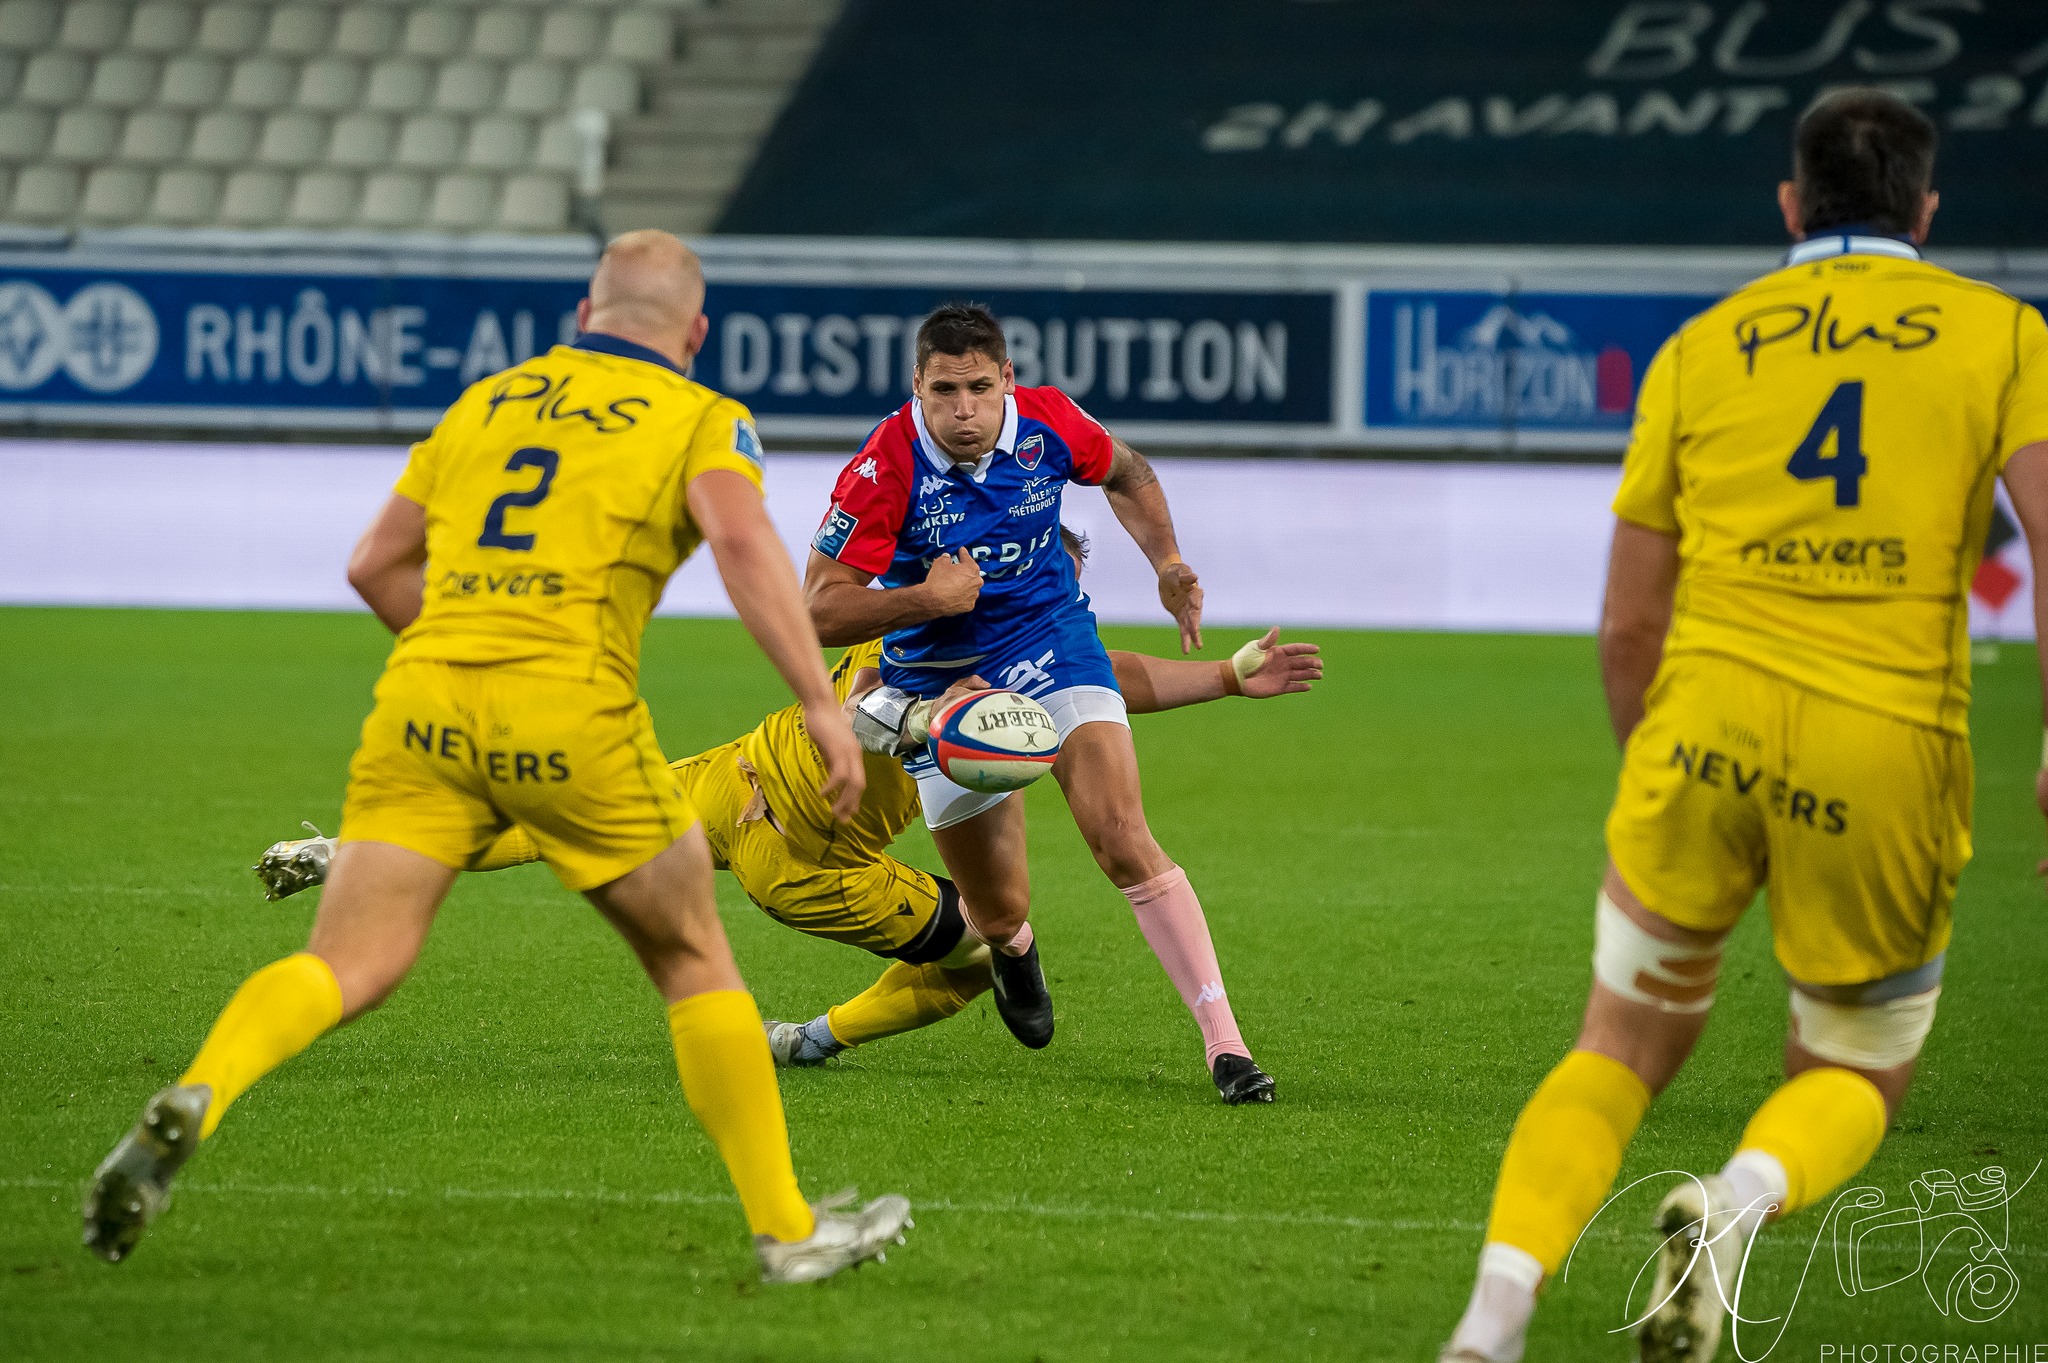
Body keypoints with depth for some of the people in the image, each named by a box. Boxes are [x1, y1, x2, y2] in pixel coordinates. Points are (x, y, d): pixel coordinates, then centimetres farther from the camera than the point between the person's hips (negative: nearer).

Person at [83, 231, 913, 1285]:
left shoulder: (488, 398, 23)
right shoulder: (703, 419, 10)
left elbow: (376, 564, 24)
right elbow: (744, 541, -11)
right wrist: (822, 704, -15)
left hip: (423, 697, 3)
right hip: (569, 715, -3)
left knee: (349, 968, -2)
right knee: (694, 960, 14)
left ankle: (192, 1101, -31)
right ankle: (784, 1228, 18)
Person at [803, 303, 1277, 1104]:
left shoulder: (1047, 424, -12)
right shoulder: (885, 469, -23)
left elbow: (1126, 474, 13)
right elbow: (818, 611, -21)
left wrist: (1166, 564, 1)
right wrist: (926, 598, -31)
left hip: (1050, 641, 1)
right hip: (941, 682, -1)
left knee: (1124, 840, -20)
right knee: (1000, 912, 4)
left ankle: (1223, 1042, -20)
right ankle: (1010, 947, 46)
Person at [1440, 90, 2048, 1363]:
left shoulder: (1702, 346, 15)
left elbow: (1629, 623, 16)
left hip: (1709, 721, 1)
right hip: (1892, 749, -1)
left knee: (1624, 1047, 16)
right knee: (1855, 1080, 17)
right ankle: (1740, 1201, -17)